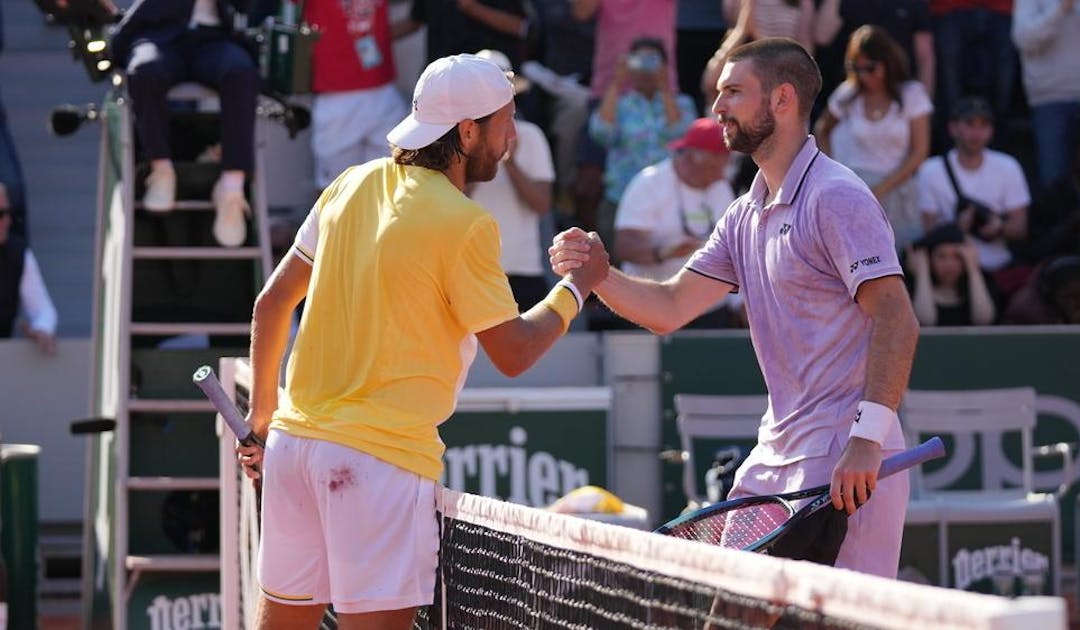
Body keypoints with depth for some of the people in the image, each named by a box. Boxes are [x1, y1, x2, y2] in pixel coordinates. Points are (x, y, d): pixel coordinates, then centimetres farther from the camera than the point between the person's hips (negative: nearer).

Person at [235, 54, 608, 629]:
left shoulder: (354, 185, 9)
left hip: (295, 438, 7)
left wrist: (262, 415, 24)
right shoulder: (465, 225, -11)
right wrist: (577, 285, 13)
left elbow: (271, 305, 15)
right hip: (384, 453, -7)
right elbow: (513, 353, -2)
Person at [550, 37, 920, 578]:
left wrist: (868, 440, -27)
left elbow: (897, 321, -19)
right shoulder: (746, 216, 16)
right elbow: (670, 308, 16)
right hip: (773, 456, 9)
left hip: (845, 465, -9)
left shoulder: (836, 198, -12)